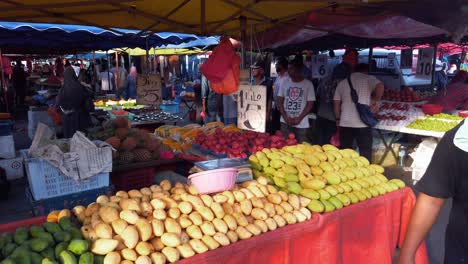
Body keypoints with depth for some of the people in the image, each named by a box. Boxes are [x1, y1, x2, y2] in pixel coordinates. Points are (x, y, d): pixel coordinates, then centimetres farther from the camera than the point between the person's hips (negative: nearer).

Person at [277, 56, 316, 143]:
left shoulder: (308, 84, -2)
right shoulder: (285, 82, 6)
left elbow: (310, 104, -3)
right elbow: (280, 101, 7)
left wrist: (299, 118, -11)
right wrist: (285, 117, -5)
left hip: (301, 124, -2)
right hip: (285, 123, 2)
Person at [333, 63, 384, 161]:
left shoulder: (342, 82, 14)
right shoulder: (369, 79, 3)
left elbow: (336, 103, 12)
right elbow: (380, 86, -17)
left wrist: (338, 119, 21)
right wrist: (375, 101, -2)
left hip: (345, 123, 4)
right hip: (363, 124, -3)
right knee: (365, 154, 6)